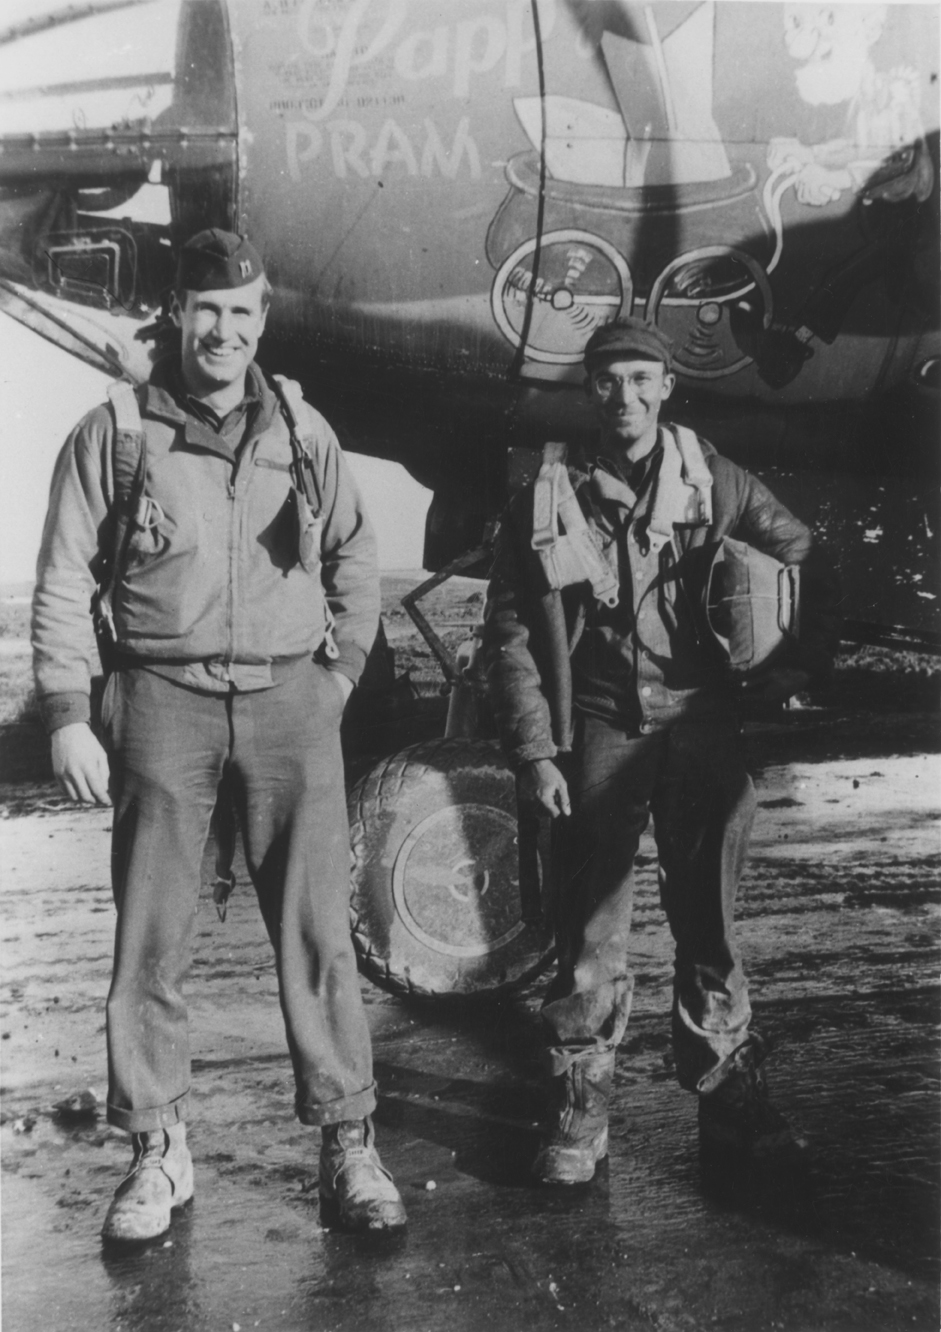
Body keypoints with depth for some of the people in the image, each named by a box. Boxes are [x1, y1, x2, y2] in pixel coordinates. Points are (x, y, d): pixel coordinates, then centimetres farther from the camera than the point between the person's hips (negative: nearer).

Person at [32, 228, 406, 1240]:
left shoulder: (301, 430, 10)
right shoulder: (115, 434, 2)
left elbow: (355, 557, 19)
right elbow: (61, 587, 2)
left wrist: (341, 668, 10)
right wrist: (66, 717, -5)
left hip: (289, 700, 1)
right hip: (163, 701, -1)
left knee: (317, 929, 2)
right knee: (150, 936, 5)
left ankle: (347, 1143, 13)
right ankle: (158, 1150, 20)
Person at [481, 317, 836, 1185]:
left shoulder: (712, 481, 3)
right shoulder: (547, 499, 1)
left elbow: (801, 557, 11)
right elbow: (509, 636, 1)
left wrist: (799, 666, 1)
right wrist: (533, 751, -5)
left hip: (699, 724, 1)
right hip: (597, 731, -1)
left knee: (709, 919, 8)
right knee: (590, 931, 3)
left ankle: (731, 1097, 22)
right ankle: (579, 1114, 16)